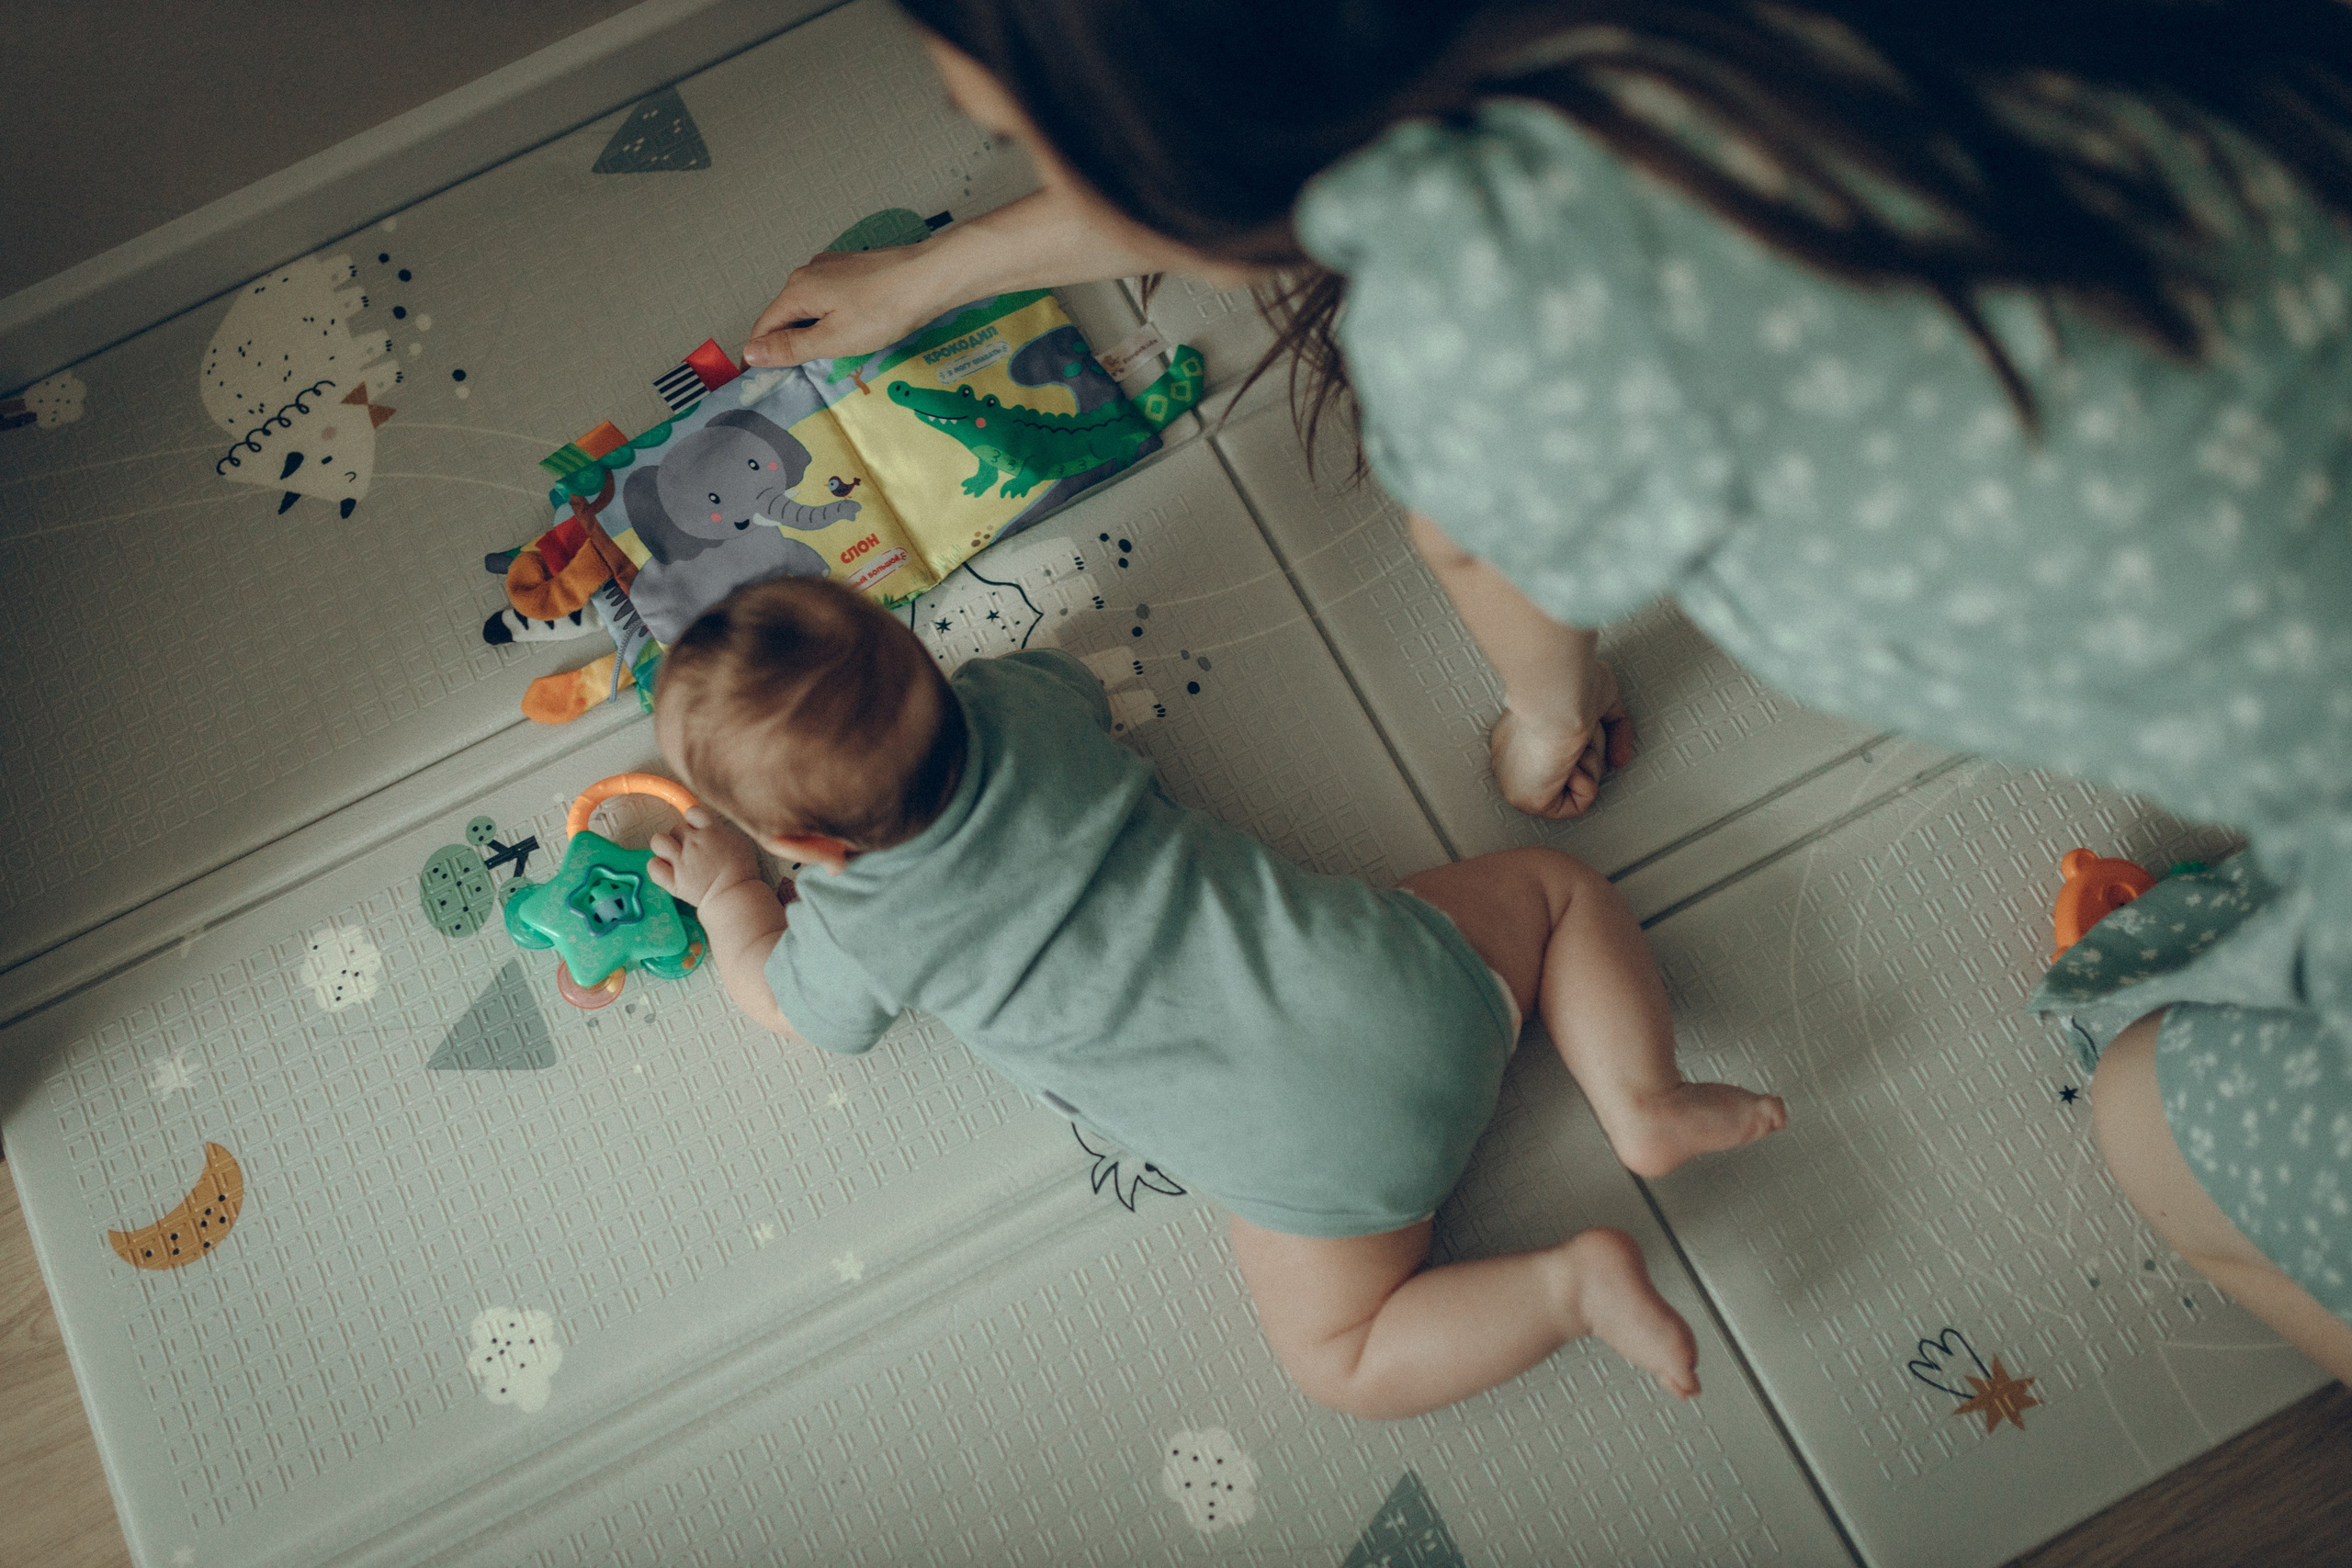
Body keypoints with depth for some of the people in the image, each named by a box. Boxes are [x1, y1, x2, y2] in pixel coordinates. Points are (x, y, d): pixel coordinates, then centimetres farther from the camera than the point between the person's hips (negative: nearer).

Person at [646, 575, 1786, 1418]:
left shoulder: (858, 924, -6)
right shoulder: (1013, 700, 4)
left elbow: (782, 1005, 18)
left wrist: (726, 891, 36)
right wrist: (869, 703, 30)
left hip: (1307, 1150, -4)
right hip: (1400, 973, 4)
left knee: (1339, 1362, 14)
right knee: (1554, 882, 28)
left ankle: (1574, 1282, -2)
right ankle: (1646, 1101, 11)